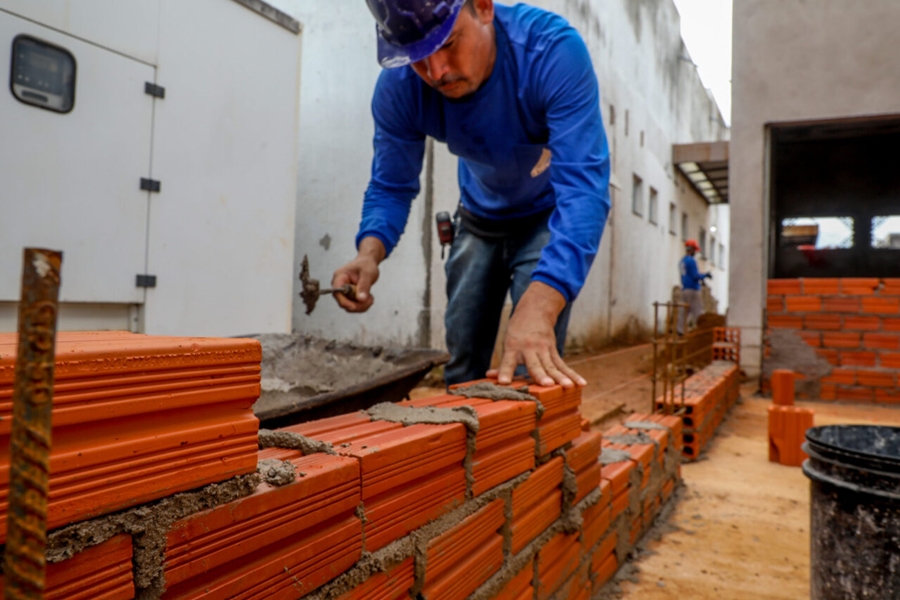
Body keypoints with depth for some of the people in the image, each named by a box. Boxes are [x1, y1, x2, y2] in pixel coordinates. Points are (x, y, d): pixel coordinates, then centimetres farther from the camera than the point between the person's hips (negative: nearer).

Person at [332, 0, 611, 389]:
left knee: (535, 370, -15)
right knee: (461, 370, 6)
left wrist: (538, 308, -55)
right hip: (481, 217, 3)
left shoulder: (554, 51, -33)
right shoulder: (399, 87, -22)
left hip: (551, 214, -3)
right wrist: (370, 251, -35)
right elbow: (390, 187, -12)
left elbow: (583, 186, -41)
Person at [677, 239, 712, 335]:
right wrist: (706, 275, 1)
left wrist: (701, 277, 20)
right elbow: (696, 276, -14)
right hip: (692, 289, -8)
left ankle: (679, 329, -1)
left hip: (684, 289, 9)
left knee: (684, 310, 5)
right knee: (697, 311, -5)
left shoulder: (681, 261, 15)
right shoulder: (691, 260, -12)